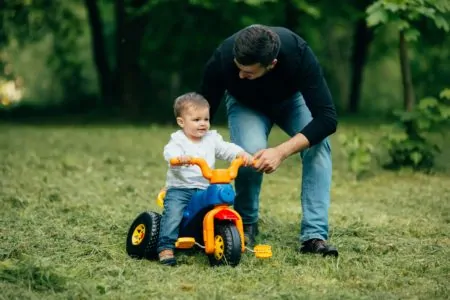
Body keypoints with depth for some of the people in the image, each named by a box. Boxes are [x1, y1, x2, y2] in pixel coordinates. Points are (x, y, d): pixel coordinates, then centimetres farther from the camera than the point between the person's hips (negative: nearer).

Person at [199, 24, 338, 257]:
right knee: (251, 152, -31)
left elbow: (327, 118, -39)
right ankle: (246, 223, -4)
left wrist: (281, 152, -49)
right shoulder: (222, 59, -37)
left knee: (317, 144, -29)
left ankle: (314, 235, -25)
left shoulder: (297, 53, -40)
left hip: (291, 99, 0)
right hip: (246, 104, 0)